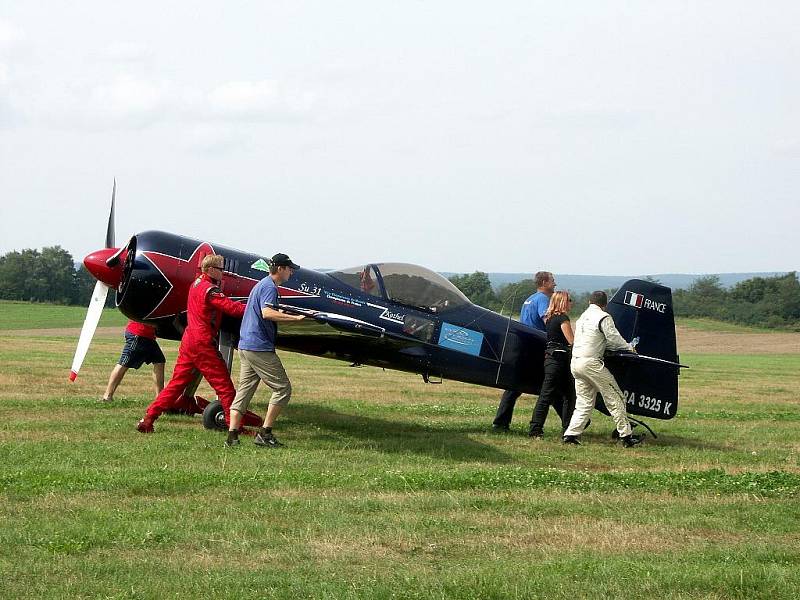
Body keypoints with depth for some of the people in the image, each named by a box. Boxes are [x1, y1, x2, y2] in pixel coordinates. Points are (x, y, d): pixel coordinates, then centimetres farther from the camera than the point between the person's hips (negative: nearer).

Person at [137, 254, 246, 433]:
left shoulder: (197, 283, 15)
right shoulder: (210, 290, -13)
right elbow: (233, 308, -22)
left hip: (188, 340, 9)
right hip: (203, 343, -9)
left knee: (177, 383, 11)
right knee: (224, 385, -1)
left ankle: (148, 419, 7)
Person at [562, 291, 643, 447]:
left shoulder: (583, 317, 18)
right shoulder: (603, 317, -6)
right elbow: (614, 338, -7)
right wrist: (629, 347, 12)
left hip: (575, 362, 8)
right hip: (591, 362, -8)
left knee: (584, 402, 12)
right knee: (614, 398, 1)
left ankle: (571, 434, 1)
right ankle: (626, 436, 2)